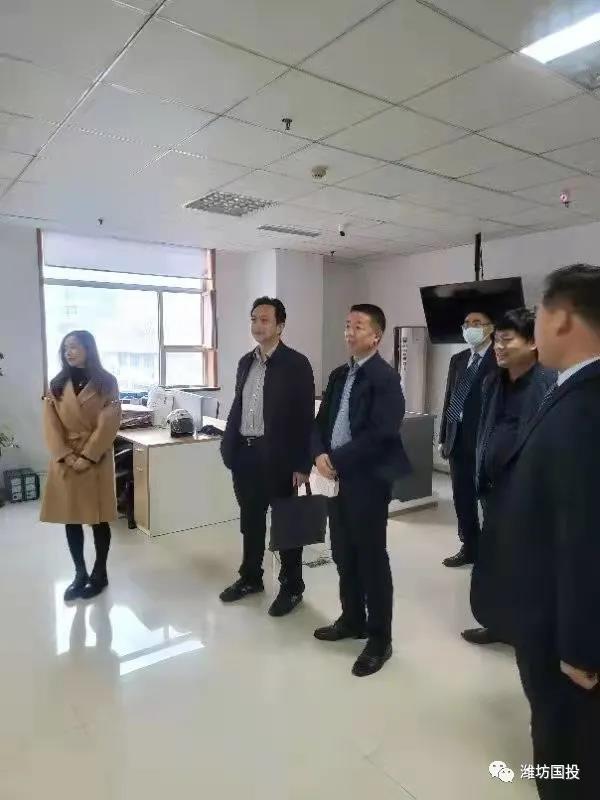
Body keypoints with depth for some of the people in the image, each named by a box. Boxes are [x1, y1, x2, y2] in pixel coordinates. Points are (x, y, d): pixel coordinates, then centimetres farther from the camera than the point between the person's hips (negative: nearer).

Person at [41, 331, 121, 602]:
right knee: (70, 519, 9)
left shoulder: (106, 383, -3)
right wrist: (66, 456, -11)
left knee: (99, 519, 5)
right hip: (64, 461, 4)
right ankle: (80, 574, 24)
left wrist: (87, 456, -16)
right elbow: (51, 425, 1)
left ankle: (100, 574, 20)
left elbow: (108, 425, -9)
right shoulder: (57, 384, 8)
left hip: (97, 460, -3)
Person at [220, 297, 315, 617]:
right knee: (251, 521, 18)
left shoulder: (296, 363, -9)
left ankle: (292, 586, 24)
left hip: (278, 456, -6)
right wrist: (228, 445, 8)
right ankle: (250, 578, 36)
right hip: (245, 454, 6)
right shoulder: (246, 362, 11)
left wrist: (301, 464, -15)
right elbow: (237, 407, 15)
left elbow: (305, 416, -12)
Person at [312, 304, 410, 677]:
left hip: (369, 479, -7)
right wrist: (320, 455, -6)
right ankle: (352, 620, 36)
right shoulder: (339, 374, 13)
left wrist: (336, 459, -16)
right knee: (343, 554, 17)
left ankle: (380, 638, 20)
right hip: (338, 477, 7)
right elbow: (322, 421, 13)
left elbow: (380, 434, -20)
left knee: (371, 558, 4)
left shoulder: (385, 377, -11)